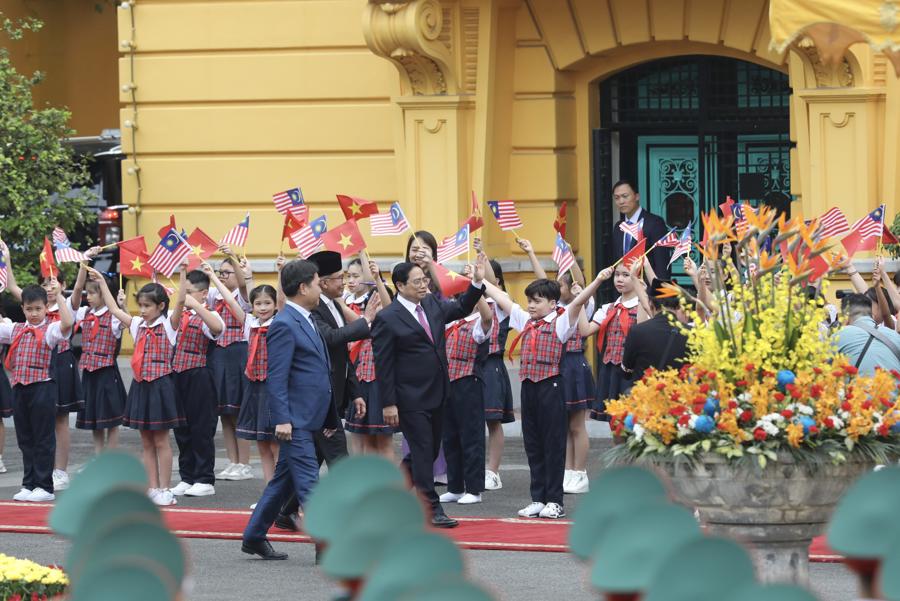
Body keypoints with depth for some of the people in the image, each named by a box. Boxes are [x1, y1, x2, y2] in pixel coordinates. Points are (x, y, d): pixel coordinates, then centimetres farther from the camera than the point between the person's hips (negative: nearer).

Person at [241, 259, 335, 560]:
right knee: (309, 482, -9)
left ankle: (254, 538, 22)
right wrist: (282, 419, -22)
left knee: (284, 481, 14)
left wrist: (327, 419, 22)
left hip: (308, 419, 10)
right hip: (295, 420, -10)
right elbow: (275, 377, -18)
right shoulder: (284, 325, -14)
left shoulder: (306, 321, 16)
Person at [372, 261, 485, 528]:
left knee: (430, 450, 14)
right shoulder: (388, 319, -12)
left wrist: (477, 283, 3)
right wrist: (389, 404, -14)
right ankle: (432, 509, 2)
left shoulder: (433, 304, 7)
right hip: (411, 398, -7)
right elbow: (383, 365, -11)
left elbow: (462, 308, 21)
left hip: (437, 394, 7)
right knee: (422, 451, -3)